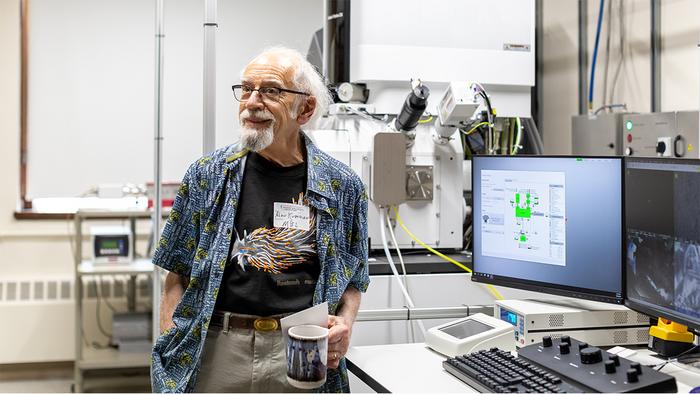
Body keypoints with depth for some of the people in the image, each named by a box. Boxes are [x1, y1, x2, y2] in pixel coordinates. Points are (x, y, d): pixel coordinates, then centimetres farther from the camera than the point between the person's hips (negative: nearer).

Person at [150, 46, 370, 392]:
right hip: (213, 351, 0)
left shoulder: (342, 186, 1)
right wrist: (169, 361, -3)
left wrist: (344, 322, -8)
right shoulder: (207, 175, 2)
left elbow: (353, 279, 11)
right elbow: (179, 276, 4)